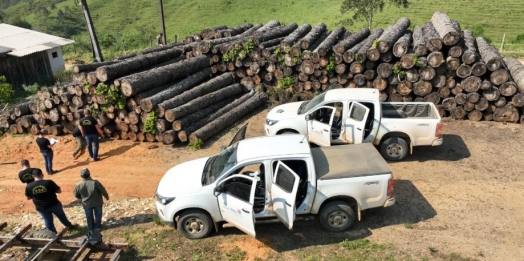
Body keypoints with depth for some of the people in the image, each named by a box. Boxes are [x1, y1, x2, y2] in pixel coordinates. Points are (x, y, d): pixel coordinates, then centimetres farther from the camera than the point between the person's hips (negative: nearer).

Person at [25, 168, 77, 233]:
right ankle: (70, 226, 43)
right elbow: (59, 191, -13)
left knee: (48, 221, 19)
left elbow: (28, 198, 1)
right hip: (54, 204, -1)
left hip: (41, 208, 1)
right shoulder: (48, 182, -21)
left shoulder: (29, 186, -13)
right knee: (62, 216, 23)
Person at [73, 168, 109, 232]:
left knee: (89, 216, 24)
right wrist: (106, 196, 4)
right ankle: (98, 226, 37)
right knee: (98, 214, 22)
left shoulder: (78, 185, -22)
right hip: (97, 202, -2)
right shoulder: (95, 182, -30)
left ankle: (91, 228, 40)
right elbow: (103, 190, -17)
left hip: (86, 204, 2)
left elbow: (76, 195, -5)